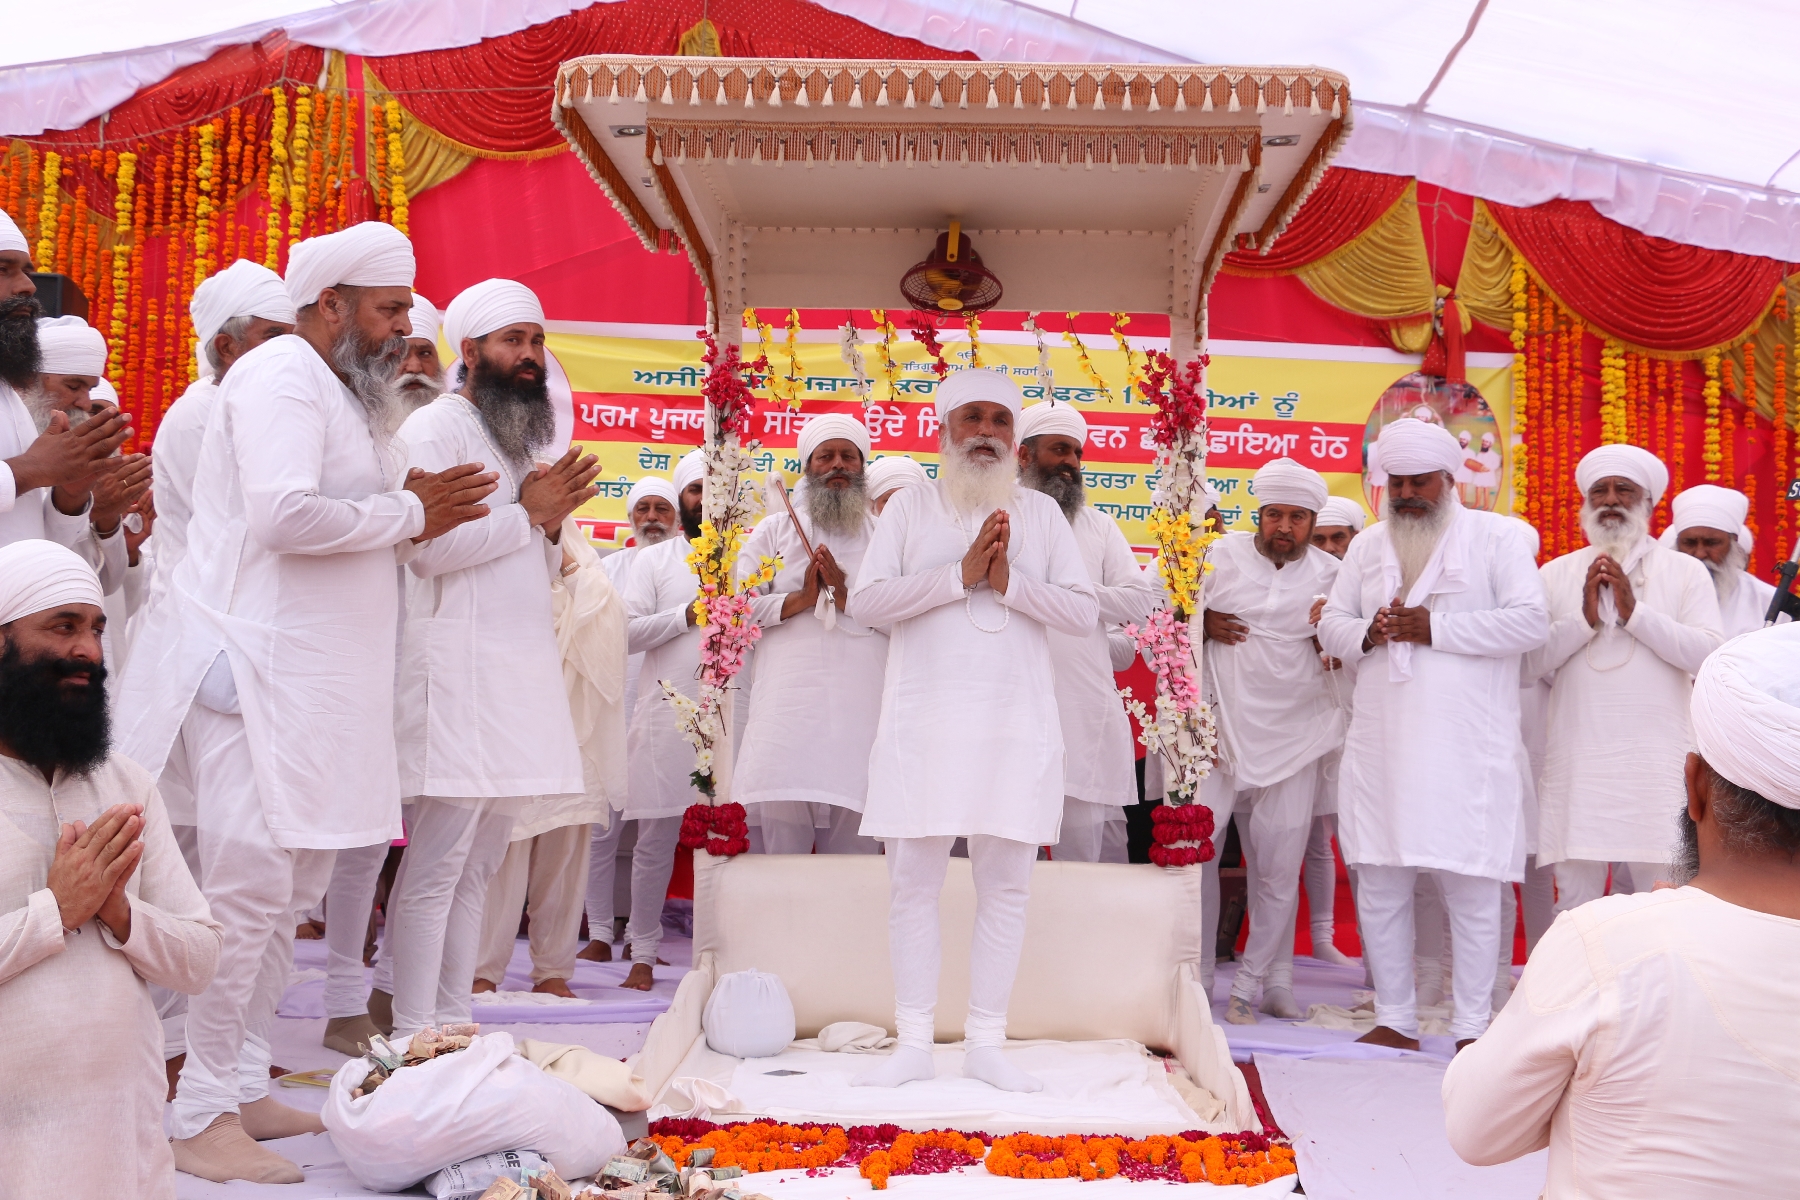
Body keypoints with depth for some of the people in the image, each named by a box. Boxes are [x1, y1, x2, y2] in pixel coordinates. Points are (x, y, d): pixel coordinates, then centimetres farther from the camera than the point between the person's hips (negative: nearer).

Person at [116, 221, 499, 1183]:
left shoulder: (338, 393, 23)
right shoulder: (282, 376, -9)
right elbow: (285, 515, -24)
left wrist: (416, 515, 5)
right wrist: (405, 512, -11)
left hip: (313, 680, 10)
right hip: (255, 673, -10)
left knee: (293, 889, 13)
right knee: (249, 888, -10)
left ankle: (240, 1087, 22)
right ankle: (199, 1116, -1)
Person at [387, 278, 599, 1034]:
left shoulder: (524, 441, 23)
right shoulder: (436, 428, -4)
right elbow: (429, 546, -18)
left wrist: (553, 522, 5)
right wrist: (528, 512, -9)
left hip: (520, 672, 9)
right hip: (459, 668, -9)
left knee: (478, 867, 10)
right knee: (435, 868, -8)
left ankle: (453, 1023, 16)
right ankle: (414, 1037, -3)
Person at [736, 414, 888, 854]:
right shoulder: (775, 529, 17)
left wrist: (848, 597, -8)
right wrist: (800, 599, -6)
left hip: (860, 706, 0)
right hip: (789, 704, 0)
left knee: (854, 842, -3)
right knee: (783, 837, -5)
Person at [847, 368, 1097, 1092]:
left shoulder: (1041, 513, 10)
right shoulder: (909, 508, 7)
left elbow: (1084, 612, 2)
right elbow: (865, 602, -5)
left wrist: (1009, 582, -12)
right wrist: (960, 574, -13)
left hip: (1016, 726, 1)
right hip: (923, 725, -1)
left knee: (1005, 886, 4)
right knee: (913, 883, 1)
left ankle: (986, 1044, 14)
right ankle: (913, 1044, 11)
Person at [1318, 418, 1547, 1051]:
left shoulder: (1496, 536, 2)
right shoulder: (1368, 546, 16)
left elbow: (1531, 620, -9)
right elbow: (1331, 624, 15)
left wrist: (1434, 628, -14)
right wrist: (1367, 634, -8)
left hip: (1467, 746, -4)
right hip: (1381, 743, 4)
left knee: (1471, 887, 0)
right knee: (1379, 885, 7)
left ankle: (1472, 1026, 11)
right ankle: (1394, 1020, 18)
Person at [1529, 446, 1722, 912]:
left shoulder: (1686, 571, 6)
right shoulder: (1557, 573, 10)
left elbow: (1707, 654, -7)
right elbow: (1532, 661, 2)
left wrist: (1634, 611, -12)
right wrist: (1584, 618, -11)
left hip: (1657, 763, -1)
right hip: (1578, 763, 1)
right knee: (1574, 901, 4)